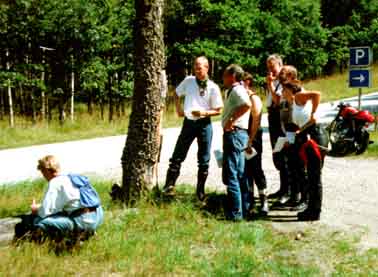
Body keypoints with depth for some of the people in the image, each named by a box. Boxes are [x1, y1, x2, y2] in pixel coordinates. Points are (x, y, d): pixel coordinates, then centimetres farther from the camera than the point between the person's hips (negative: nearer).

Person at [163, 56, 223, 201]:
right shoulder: (188, 81, 2)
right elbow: (177, 93, 19)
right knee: (177, 156, -1)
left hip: (204, 124, -2)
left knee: (204, 160, 6)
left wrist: (204, 113, -19)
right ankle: (169, 186, 5)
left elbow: (218, 110, -3)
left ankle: (200, 191, 17)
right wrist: (178, 108, 6)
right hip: (188, 122, 2)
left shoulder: (213, 87, -5)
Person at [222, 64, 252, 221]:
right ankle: (244, 210, 22)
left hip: (235, 133, -11)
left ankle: (235, 213, -7)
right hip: (237, 134, 11)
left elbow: (247, 104, -31)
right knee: (240, 174, 15)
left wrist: (231, 120, -25)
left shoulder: (237, 90, -11)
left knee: (230, 175, -9)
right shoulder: (231, 91, 21)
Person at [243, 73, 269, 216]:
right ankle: (249, 197, 24)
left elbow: (256, 122, -17)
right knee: (246, 170, 13)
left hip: (253, 139, -8)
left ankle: (264, 201, -2)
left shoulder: (254, 98, -11)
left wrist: (250, 141, -22)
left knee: (256, 169, -6)